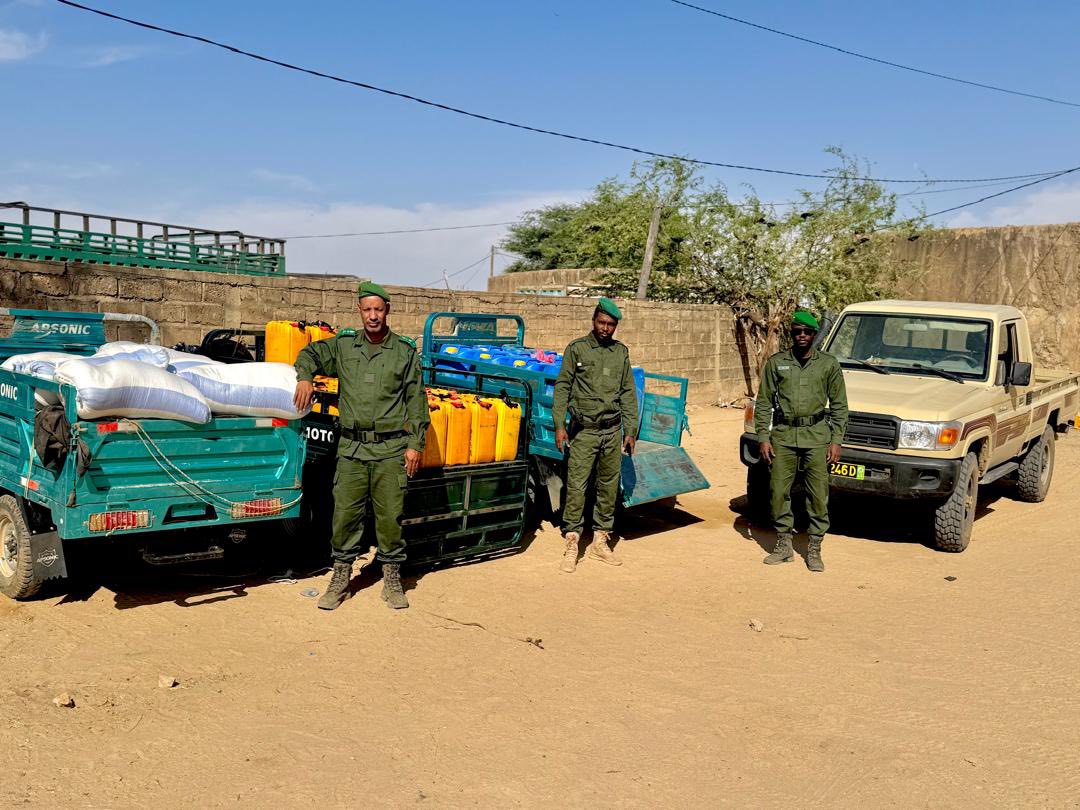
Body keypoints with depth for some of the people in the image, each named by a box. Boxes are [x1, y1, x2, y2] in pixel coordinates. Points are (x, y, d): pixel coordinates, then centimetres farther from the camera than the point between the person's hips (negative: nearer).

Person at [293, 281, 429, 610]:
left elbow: (416, 401, 5)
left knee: (390, 515, 2)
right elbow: (311, 353, 25)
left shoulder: (405, 351, 4)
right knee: (345, 513, 3)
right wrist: (304, 377, 3)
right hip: (352, 447, 2)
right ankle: (341, 578, 17)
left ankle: (392, 579, 16)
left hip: (391, 449, -1)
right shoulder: (343, 345, 9)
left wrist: (415, 444, 0)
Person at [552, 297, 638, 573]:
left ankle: (600, 542, 18)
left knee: (609, 486, 7)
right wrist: (559, 425, -7)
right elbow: (562, 387, 0)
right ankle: (571, 544, 0)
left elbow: (628, 393, 12)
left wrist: (631, 430, 8)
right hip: (583, 430, -4)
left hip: (613, 431, 4)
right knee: (576, 486, -7)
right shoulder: (576, 349, 0)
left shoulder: (621, 352, 10)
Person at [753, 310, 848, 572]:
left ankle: (814, 550, 12)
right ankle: (784, 546, 18)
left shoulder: (829, 364, 5)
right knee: (778, 492, 3)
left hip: (817, 436, -1)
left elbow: (839, 405, 8)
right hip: (783, 435, 1)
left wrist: (836, 440, 0)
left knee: (818, 495, 1)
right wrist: (763, 437, 0)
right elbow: (763, 403, 7)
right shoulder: (776, 362, 6)